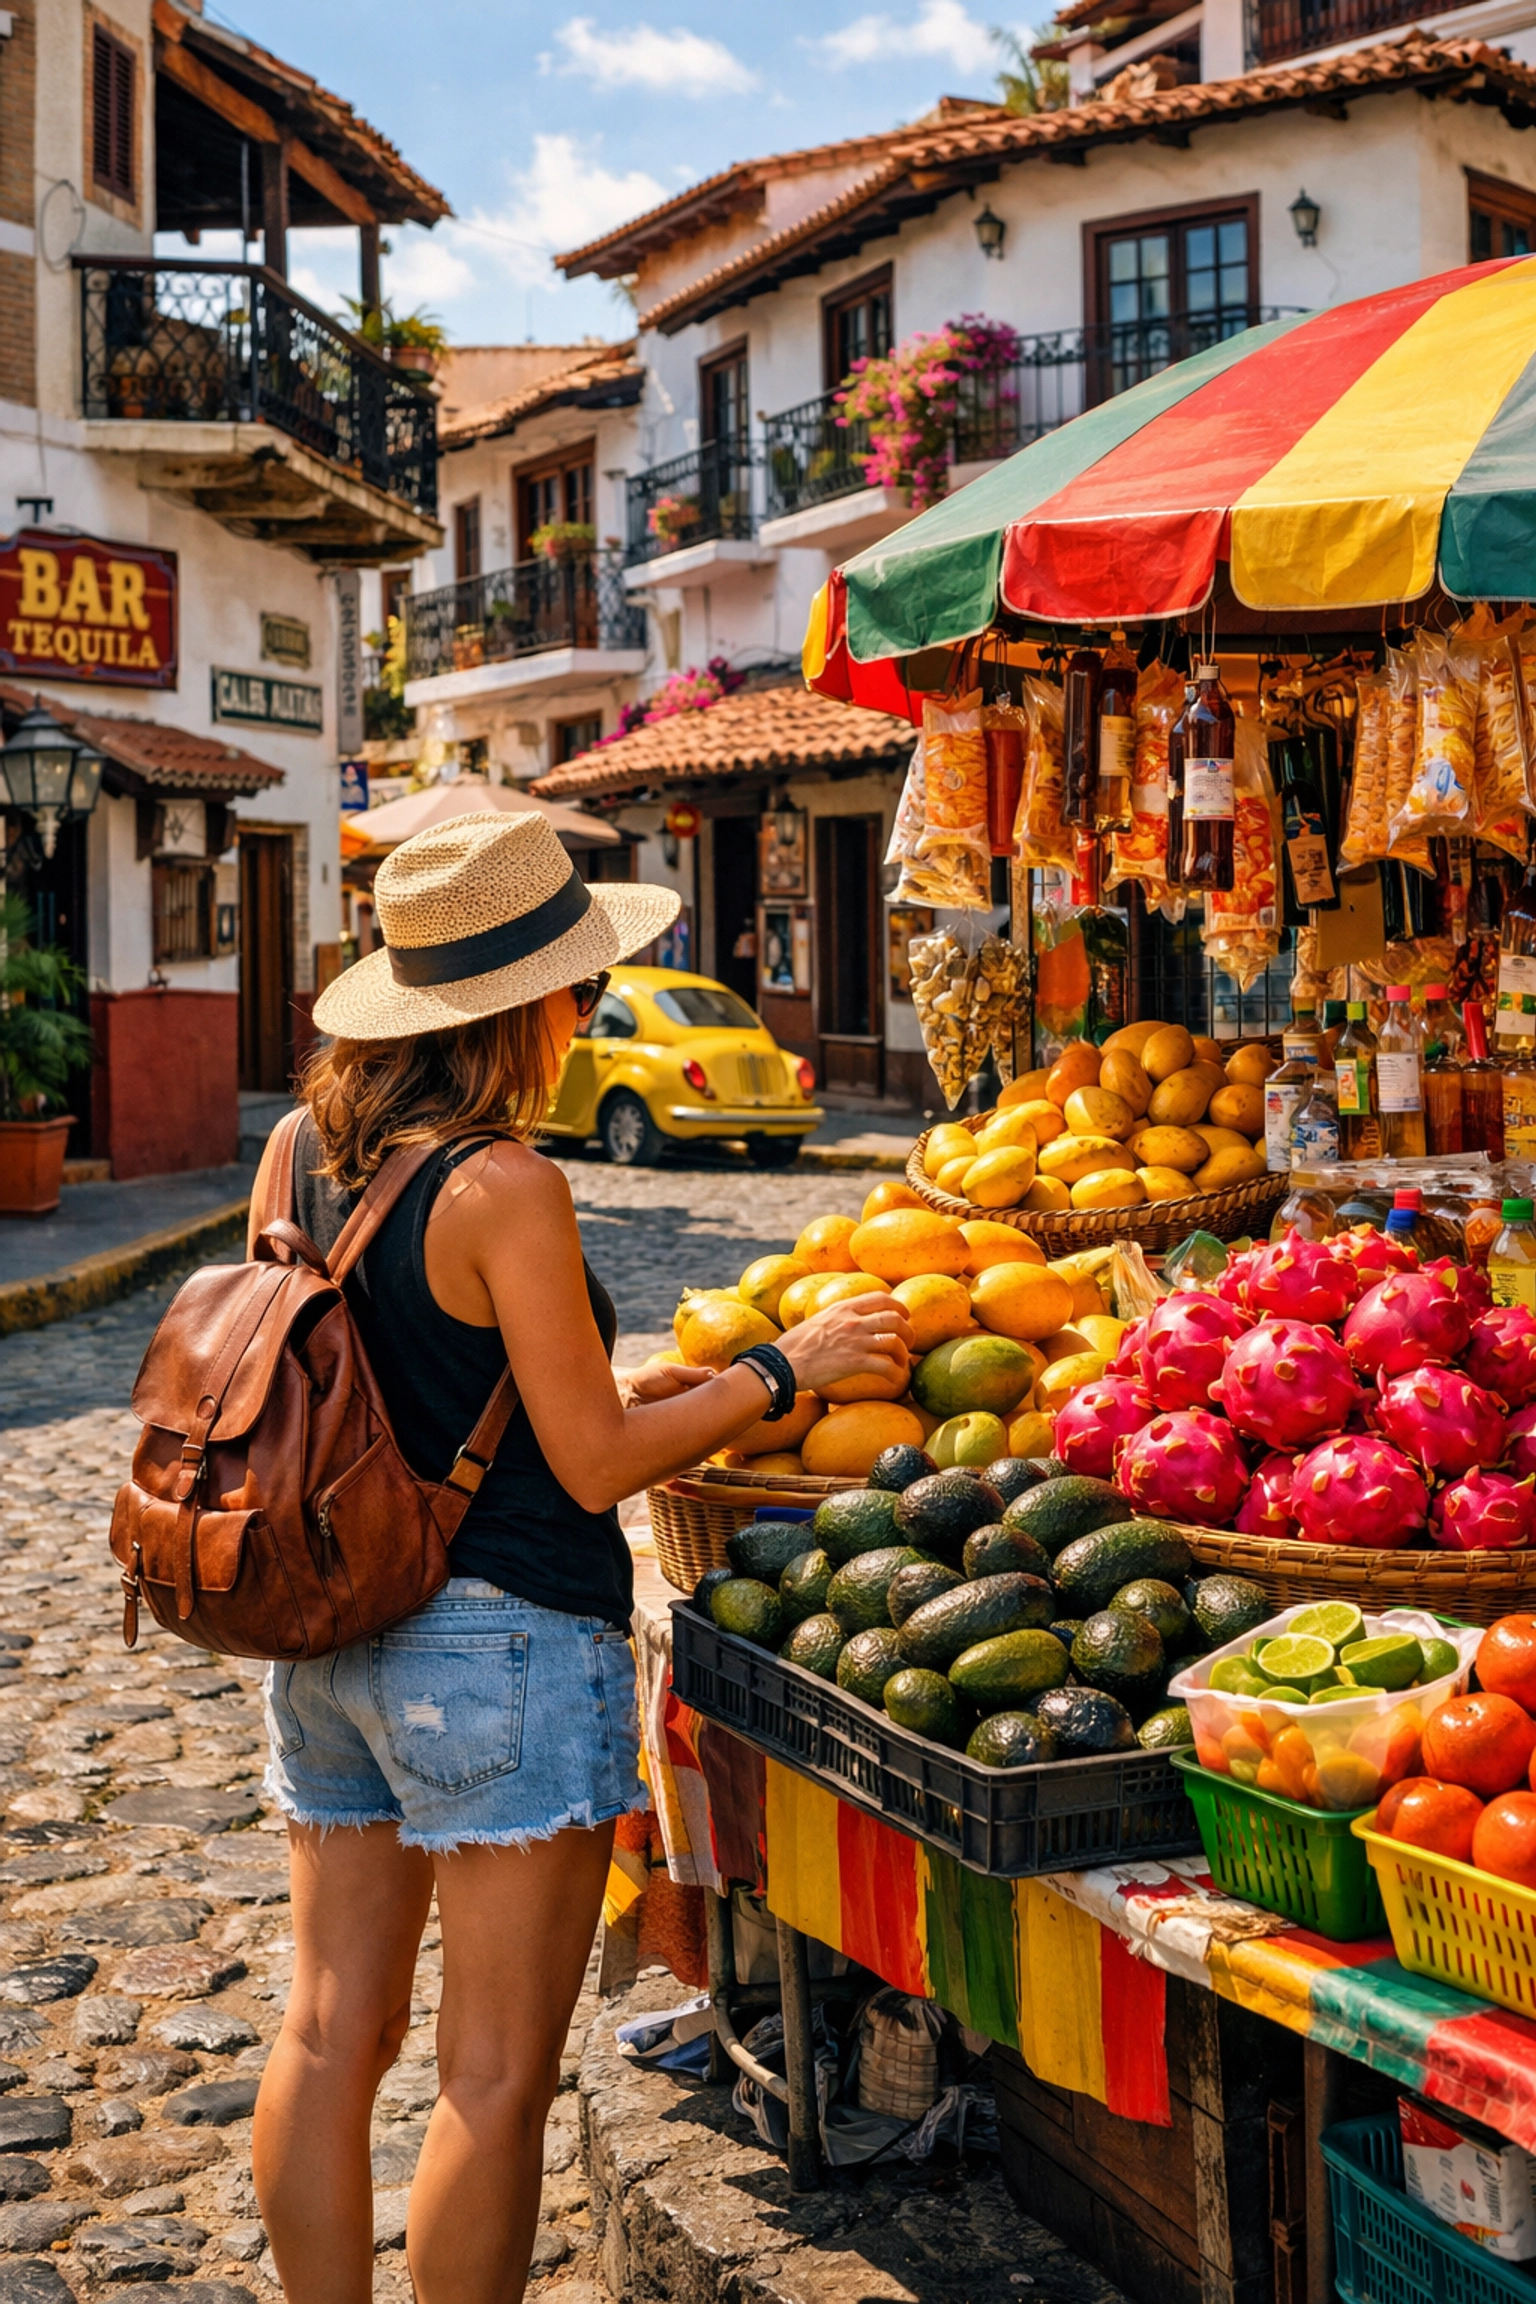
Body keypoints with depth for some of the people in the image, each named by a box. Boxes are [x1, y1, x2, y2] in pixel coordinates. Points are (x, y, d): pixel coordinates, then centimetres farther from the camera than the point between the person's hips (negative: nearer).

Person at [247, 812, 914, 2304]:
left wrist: (604, 1390, 15)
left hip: (328, 1639, 8)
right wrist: (784, 1368, -4)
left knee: (332, 2032, 16)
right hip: (501, 1645, -8)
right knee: (495, 2074, 5)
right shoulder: (502, 1184, -18)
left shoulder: (303, 1149, 4)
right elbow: (596, 1465, -15)